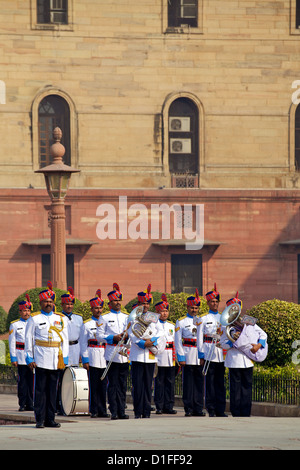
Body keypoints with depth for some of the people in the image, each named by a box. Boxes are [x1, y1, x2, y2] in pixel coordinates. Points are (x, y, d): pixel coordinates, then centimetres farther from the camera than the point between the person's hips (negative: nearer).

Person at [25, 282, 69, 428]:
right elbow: (28, 339, 3)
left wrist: (64, 358, 6)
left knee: (53, 390, 5)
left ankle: (50, 419, 10)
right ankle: (40, 420, 0)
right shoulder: (34, 319, 4)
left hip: (55, 361, 3)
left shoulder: (60, 319, 12)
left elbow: (65, 339, 13)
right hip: (41, 360, -3)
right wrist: (30, 358, -4)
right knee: (40, 390, -3)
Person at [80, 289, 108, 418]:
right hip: (92, 358, -3)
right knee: (93, 386, -2)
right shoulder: (87, 324, 3)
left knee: (103, 385, 4)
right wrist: (85, 360, -6)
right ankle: (94, 411, 3)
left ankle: (102, 411, 8)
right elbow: (83, 343, 1)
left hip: (104, 358, 3)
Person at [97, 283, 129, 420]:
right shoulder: (105, 318, 2)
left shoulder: (126, 317, 14)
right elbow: (99, 336, -1)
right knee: (113, 384, -4)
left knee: (123, 384, 4)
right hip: (112, 355, -4)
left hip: (124, 355, 4)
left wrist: (127, 335, -6)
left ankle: (122, 411, 7)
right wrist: (114, 338, -14)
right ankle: (114, 411, -2)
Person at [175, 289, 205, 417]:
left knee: (200, 382, 3)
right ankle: (188, 409, 3)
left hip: (200, 358, 3)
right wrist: (181, 357, -7)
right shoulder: (181, 322, 4)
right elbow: (178, 341, 1)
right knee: (188, 383, -1)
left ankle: (198, 409, 8)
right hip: (188, 357, -3)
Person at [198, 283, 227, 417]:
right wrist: (201, 356, -5)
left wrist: (223, 331, -6)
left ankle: (220, 409, 7)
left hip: (221, 354, 4)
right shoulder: (203, 319, 4)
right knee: (209, 382, -3)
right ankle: (211, 409, 1)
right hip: (209, 354, -3)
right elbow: (200, 338, 1)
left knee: (220, 382, 4)